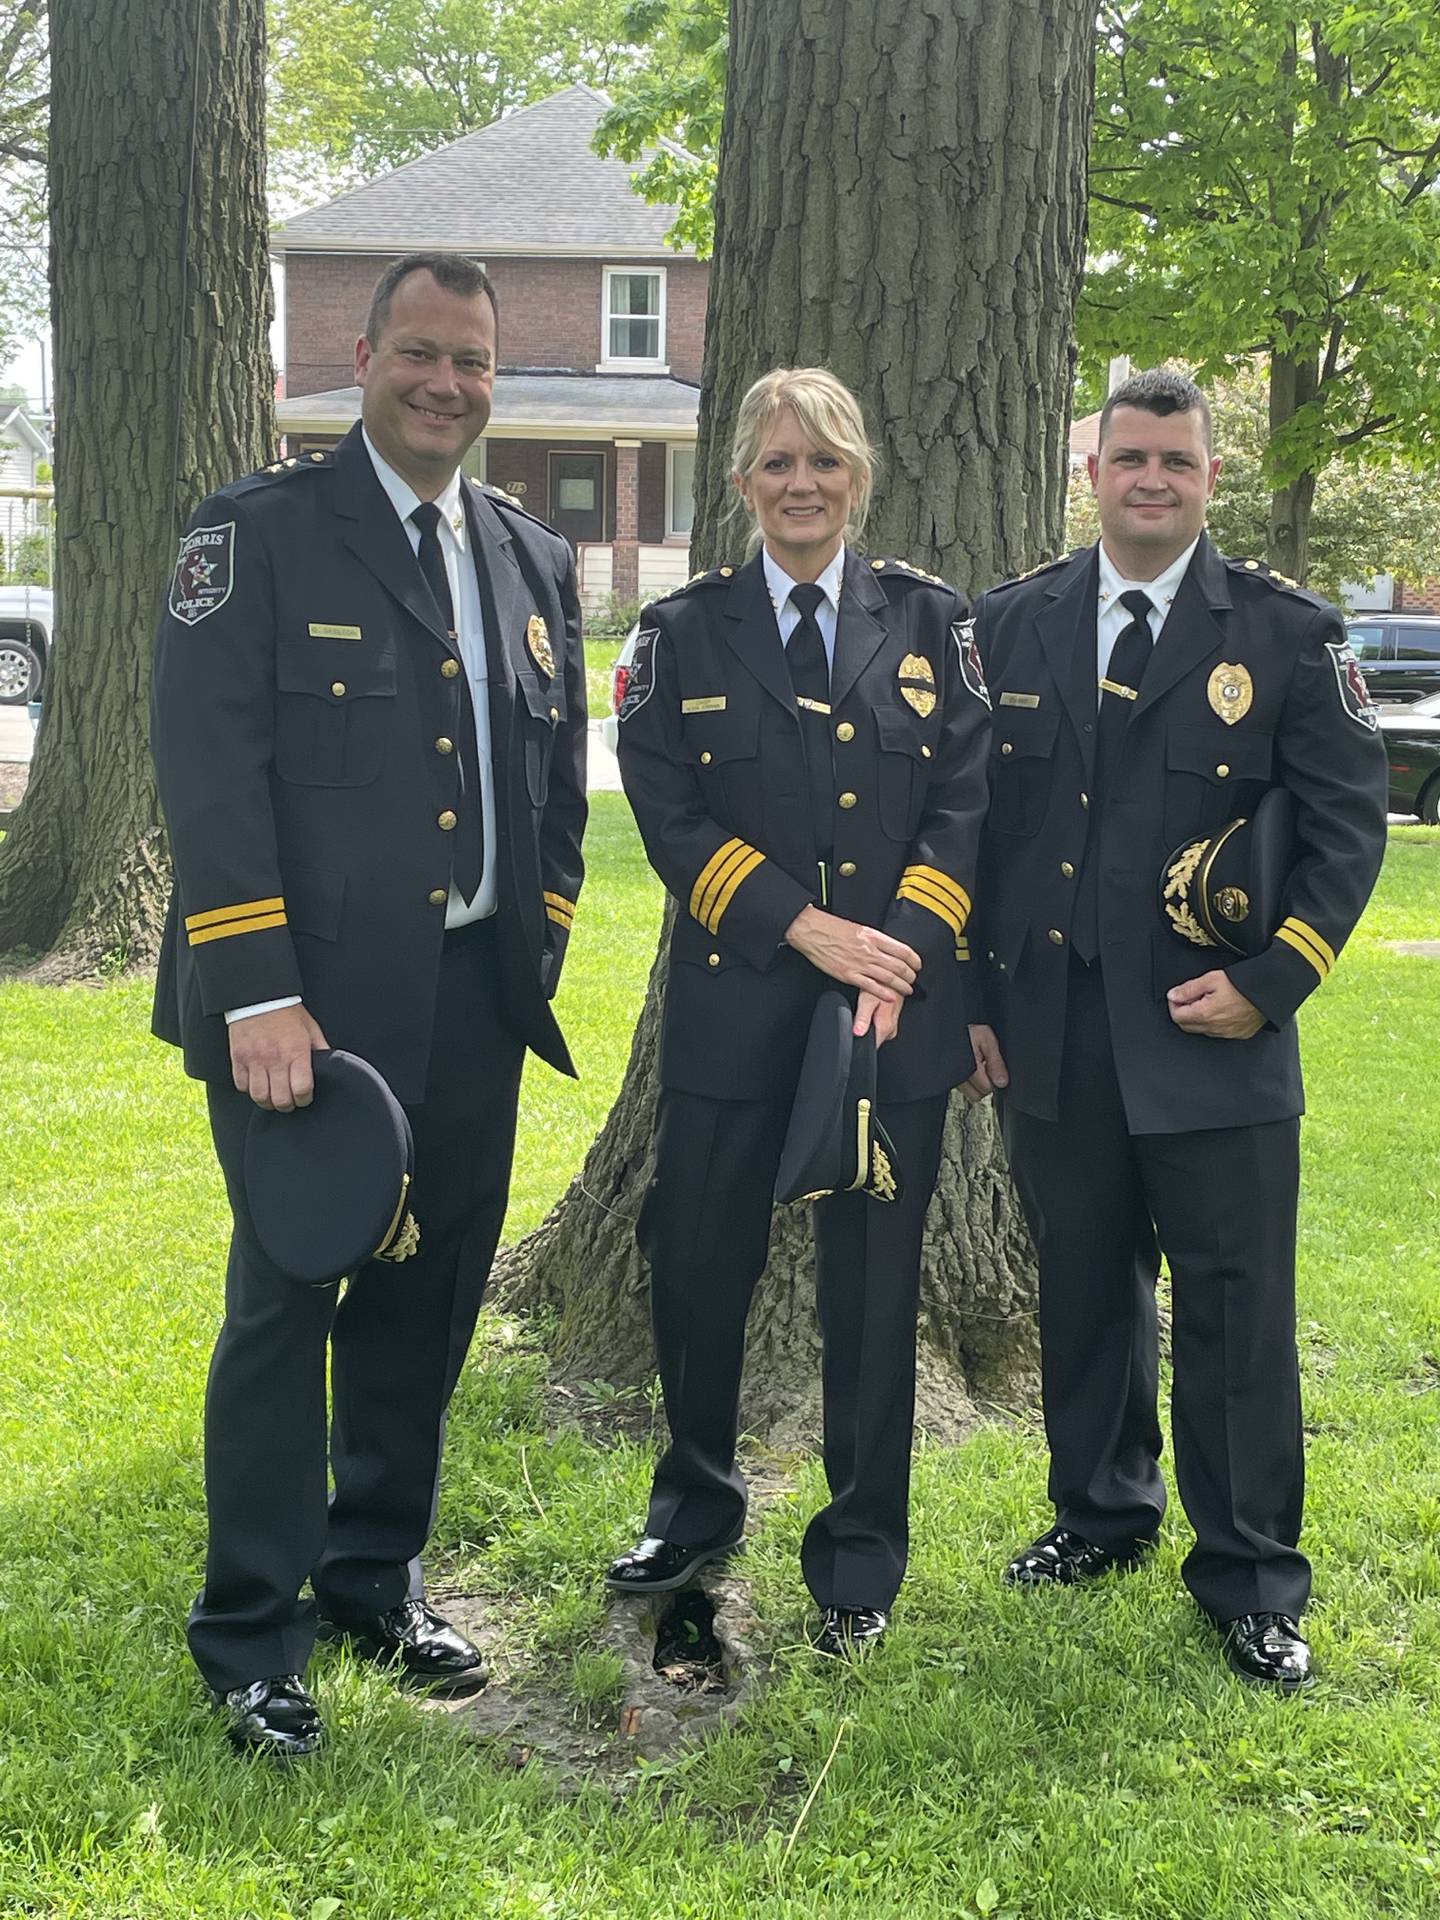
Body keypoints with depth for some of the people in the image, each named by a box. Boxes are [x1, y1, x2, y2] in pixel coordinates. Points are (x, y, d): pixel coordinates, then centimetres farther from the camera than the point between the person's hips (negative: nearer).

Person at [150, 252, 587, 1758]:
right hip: (308, 1006, -5)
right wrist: (260, 997, -18)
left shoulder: (533, 558, 13)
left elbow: (560, 777, 18)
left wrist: (535, 948, 7)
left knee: (427, 1307, 14)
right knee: (283, 1310, 1)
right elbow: (211, 771, -12)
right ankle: (251, 1642, 14)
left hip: (474, 1007, 6)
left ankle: (374, 1577, 31)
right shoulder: (258, 529, -5)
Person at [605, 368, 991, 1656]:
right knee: (696, 1264, 6)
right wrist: (811, 930, -14)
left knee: (874, 1282, 6)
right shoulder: (686, 633, 5)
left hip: (898, 1009, 0)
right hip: (735, 1003, 0)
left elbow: (965, 803, 1)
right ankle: (697, 1504, 31)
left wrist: (903, 947, -13)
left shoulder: (932, 623, 7)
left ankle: (860, 1552, 23)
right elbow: (670, 816, -4)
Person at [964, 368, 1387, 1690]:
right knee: (1083, 1295, 15)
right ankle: (1102, 1513, 35)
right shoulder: (1013, 626, 7)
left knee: (1237, 1313, 2)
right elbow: (972, 819, 10)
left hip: (1214, 1037, -3)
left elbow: (1348, 824, -1)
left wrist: (1270, 982, -11)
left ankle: (1251, 1580, 16)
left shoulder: (1289, 633, -1)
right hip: (1049, 1035, 3)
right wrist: (970, 998, 6)